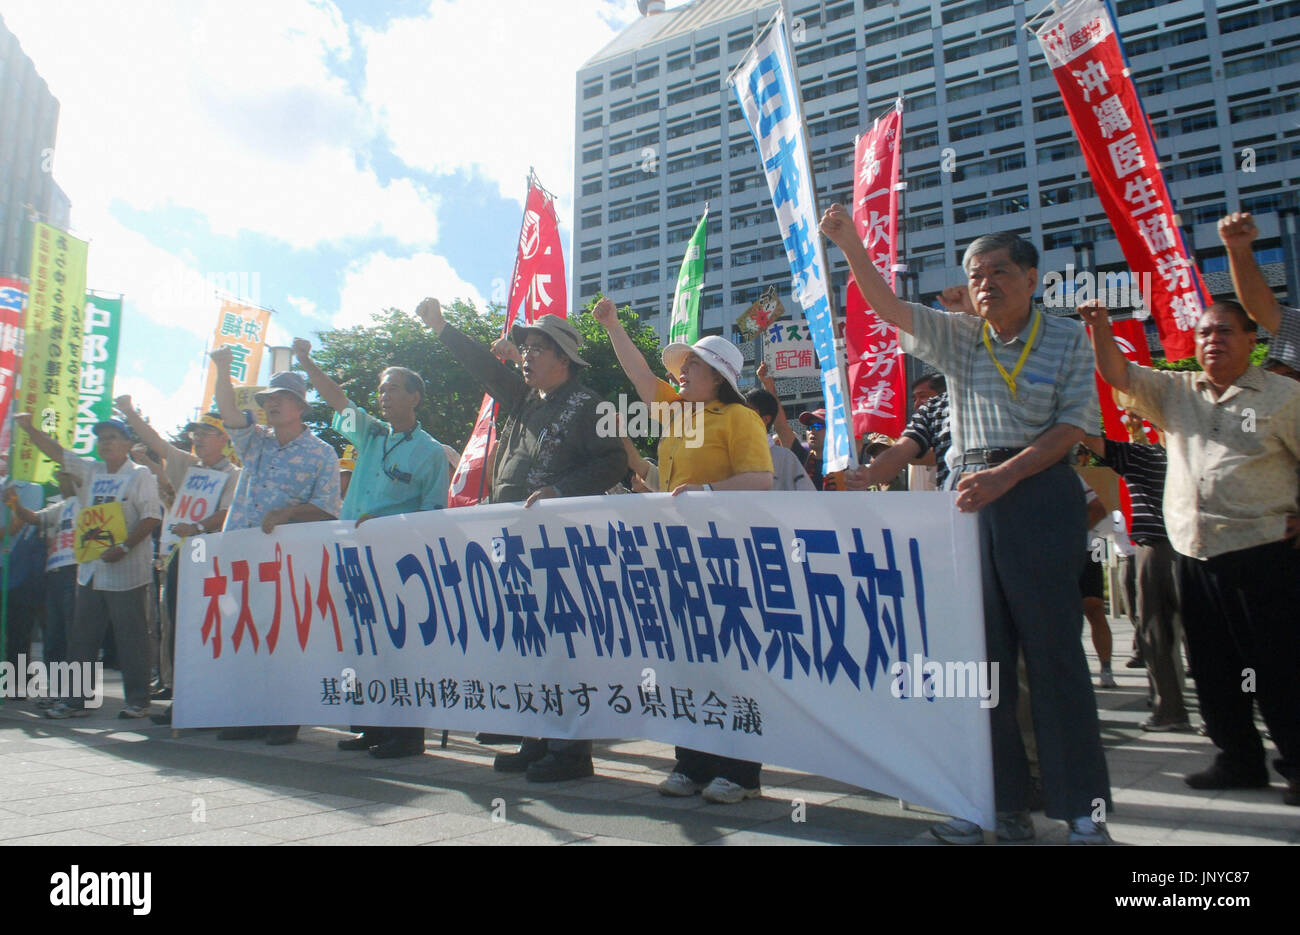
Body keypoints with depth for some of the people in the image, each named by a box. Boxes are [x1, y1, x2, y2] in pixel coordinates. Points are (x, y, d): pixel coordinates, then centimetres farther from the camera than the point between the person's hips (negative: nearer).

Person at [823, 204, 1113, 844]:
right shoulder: (957, 337, 12)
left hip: (1041, 491, -3)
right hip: (970, 496, 3)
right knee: (979, 649, 3)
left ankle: (1082, 806, 7)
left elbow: (1072, 426, -4)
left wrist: (1004, 476, -16)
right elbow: (888, 307, 1)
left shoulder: (1067, 340, 4)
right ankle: (1000, 800, 13)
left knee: (1053, 645, -4)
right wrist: (849, 244, -12)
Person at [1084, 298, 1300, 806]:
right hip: (1194, 554, 5)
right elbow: (1118, 374, 3)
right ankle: (1240, 760, 24)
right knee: (1212, 668, 11)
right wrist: (1100, 326, -11)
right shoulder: (1175, 391, 12)